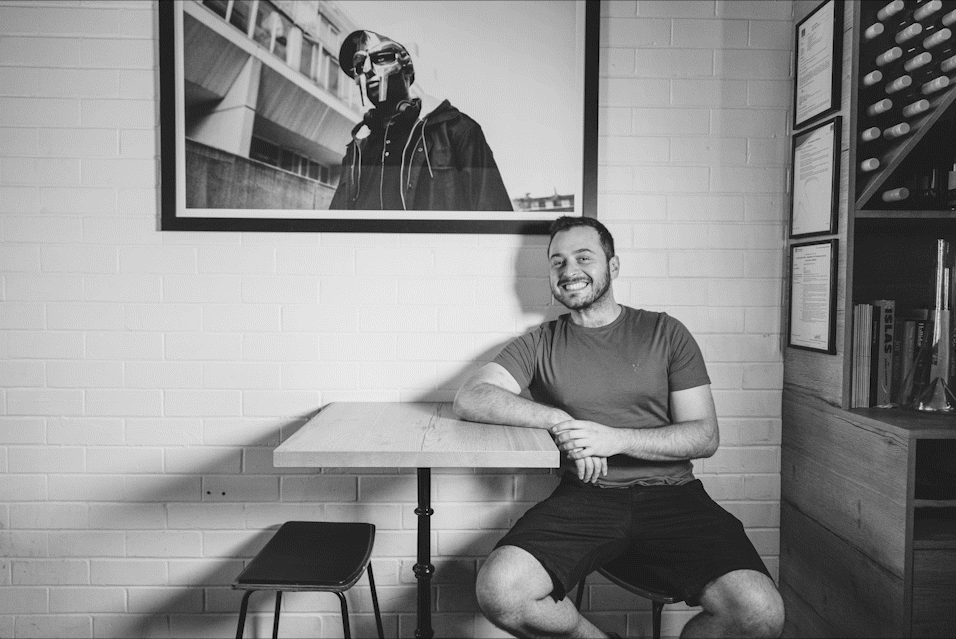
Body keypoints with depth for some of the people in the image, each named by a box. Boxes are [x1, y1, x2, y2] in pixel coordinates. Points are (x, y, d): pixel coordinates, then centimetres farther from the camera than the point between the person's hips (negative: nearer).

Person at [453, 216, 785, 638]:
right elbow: (469, 399, -2)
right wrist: (559, 421, -15)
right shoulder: (540, 344, 11)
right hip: (584, 497, 0)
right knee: (498, 592, -25)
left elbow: (705, 436, 4)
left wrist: (615, 439, -13)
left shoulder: (665, 333, 9)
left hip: (670, 495, 0)